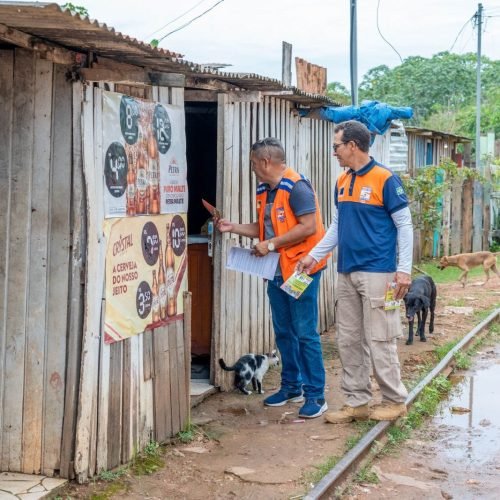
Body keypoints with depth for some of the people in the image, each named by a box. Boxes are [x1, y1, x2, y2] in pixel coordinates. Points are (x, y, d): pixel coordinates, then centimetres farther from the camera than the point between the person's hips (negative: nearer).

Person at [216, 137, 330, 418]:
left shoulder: (296, 187, -16)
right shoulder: (266, 191, 12)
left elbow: (309, 227, -22)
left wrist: (272, 244, -20)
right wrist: (233, 227, 12)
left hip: (300, 270, -9)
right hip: (276, 271, 9)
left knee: (305, 333, -5)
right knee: (284, 332, 14)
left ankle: (316, 395, 1)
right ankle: (292, 387, 26)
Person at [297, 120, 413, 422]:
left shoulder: (385, 179, -9)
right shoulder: (342, 182, 12)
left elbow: (405, 225, -8)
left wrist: (404, 269, -13)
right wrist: (314, 256, 15)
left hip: (377, 273, -7)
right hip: (347, 273, 8)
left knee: (379, 340, -2)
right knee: (349, 341, 9)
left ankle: (395, 401, 12)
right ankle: (357, 402, 18)